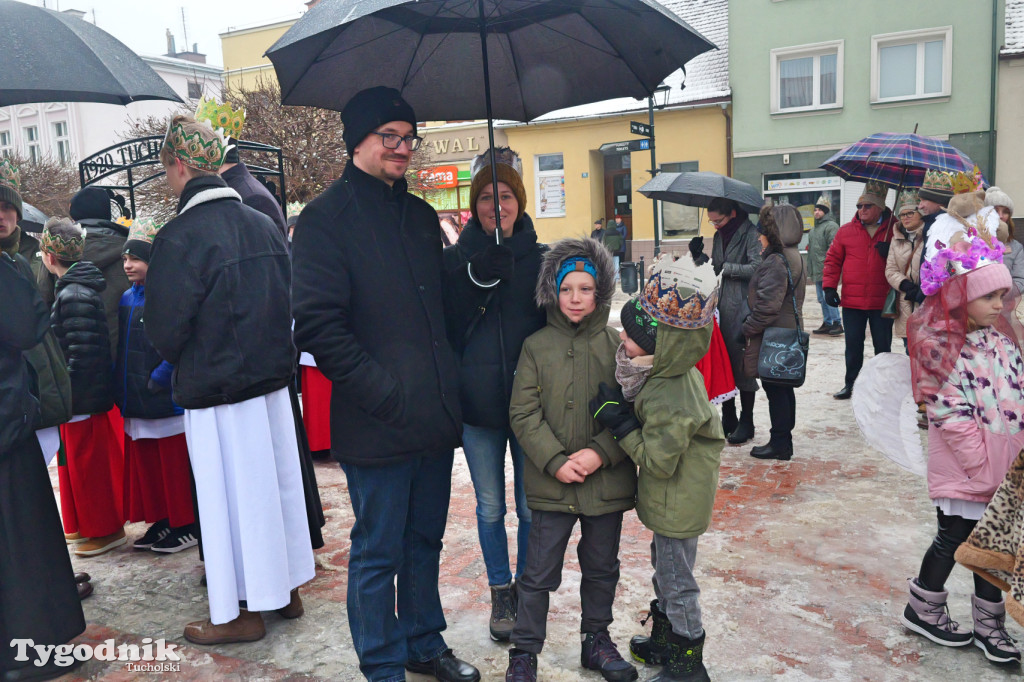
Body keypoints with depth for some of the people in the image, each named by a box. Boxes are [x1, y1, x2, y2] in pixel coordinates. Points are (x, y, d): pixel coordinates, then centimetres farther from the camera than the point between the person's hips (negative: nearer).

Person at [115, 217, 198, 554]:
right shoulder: (126, 299, 12)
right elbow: (121, 347, 19)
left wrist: (156, 381, -19)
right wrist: (121, 387, 11)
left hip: (167, 401, -8)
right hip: (135, 403, 8)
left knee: (175, 467, 1)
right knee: (144, 464, 15)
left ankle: (187, 526, 14)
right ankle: (161, 520, 28)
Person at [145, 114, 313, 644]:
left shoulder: (179, 238, -17)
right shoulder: (264, 225, 3)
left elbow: (164, 329, -13)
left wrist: (182, 365, 7)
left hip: (217, 391, -6)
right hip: (273, 379, 7)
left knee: (231, 496, 5)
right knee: (278, 481, 17)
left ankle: (242, 612, 19)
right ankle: (288, 588, 32)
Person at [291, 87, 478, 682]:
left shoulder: (420, 214, 13)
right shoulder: (327, 218, -8)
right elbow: (318, 325, -17)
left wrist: (448, 382, 10)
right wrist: (386, 393, -19)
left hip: (436, 415, 7)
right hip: (378, 426, -6)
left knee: (425, 540, 20)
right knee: (378, 553, 8)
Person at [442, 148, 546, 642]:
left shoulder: (542, 259, 2)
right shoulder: (456, 259, 2)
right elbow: (447, 328, 0)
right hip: (476, 403, 0)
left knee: (530, 507, 10)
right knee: (490, 507, 13)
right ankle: (500, 594, 31)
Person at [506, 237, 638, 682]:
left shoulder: (616, 345, -2)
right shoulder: (536, 346, -3)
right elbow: (523, 413, -5)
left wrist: (600, 452, -16)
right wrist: (554, 461, -15)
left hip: (607, 482, 1)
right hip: (551, 483, -1)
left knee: (601, 567, 19)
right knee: (539, 573, 8)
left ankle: (597, 639, 40)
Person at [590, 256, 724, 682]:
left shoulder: (667, 399, -34)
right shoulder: (676, 372, -3)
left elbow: (658, 460, -28)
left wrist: (620, 425, -23)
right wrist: (625, 413, -1)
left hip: (677, 506, -10)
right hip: (672, 501, 10)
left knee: (676, 581, 8)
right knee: (664, 568, 26)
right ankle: (664, 640, 46)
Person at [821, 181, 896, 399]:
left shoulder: (895, 229, 2)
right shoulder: (846, 231, 5)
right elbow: (833, 259, 8)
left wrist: (890, 253, -15)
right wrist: (829, 287, -2)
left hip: (882, 301, -1)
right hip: (852, 301, 1)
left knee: (882, 347, 8)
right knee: (853, 346, 10)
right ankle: (850, 384, 21)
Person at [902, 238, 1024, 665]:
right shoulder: (940, 345, -16)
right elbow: (951, 415, -18)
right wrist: (983, 465, -17)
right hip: (965, 469, -6)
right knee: (954, 538, 8)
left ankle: (989, 625, 29)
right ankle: (924, 610, 29)